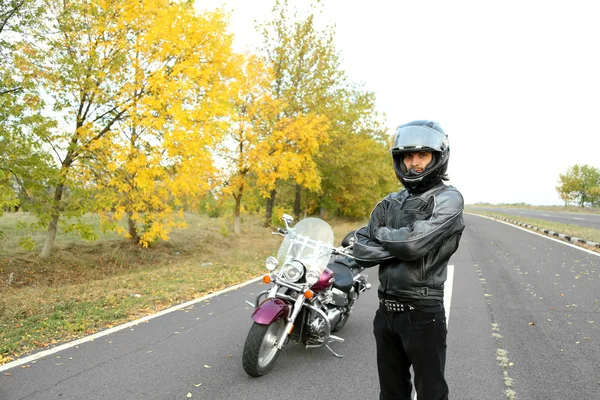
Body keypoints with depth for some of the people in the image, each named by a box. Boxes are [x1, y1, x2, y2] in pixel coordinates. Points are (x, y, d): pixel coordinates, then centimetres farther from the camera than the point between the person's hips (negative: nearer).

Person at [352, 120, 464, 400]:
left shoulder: (448, 199, -9)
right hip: (386, 311, 6)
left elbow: (414, 242, -23)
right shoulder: (389, 203, 8)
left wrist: (381, 233, -6)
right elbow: (361, 251, 0)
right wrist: (400, 246, -14)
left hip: (422, 313, -5)